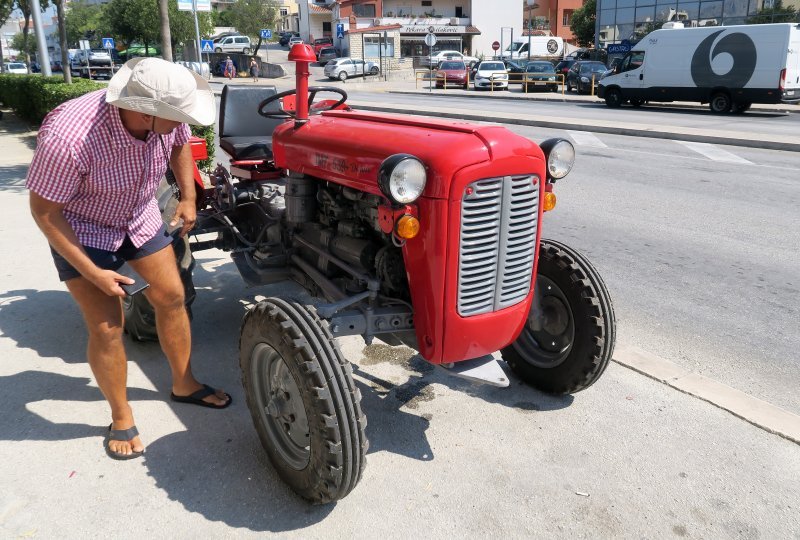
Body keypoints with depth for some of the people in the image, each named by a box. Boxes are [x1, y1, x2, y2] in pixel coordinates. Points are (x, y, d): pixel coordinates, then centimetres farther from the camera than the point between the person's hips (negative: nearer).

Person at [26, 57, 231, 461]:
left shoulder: (167, 117, -22)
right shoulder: (68, 137, -37)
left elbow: (180, 144, 5)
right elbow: (44, 211, -25)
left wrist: (188, 197, -3)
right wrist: (93, 272, -23)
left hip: (139, 217, 5)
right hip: (79, 228, -5)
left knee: (171, 297, 6)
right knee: (106, 327, -7)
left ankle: (184, 384, 27)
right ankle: (121, 418, 14)